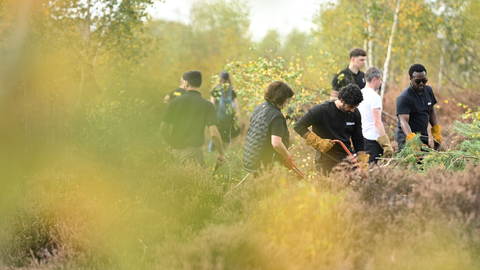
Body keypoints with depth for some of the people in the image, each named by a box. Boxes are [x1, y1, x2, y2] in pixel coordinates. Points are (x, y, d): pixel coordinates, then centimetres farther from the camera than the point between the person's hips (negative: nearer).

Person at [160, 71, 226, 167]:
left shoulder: (175, 102, 3)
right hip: (193, 151, -4)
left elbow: (163, 129, 4)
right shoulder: (206, 105, -6)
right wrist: (221, 153, 0)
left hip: (176, 151, 4)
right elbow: (213, 133, -14)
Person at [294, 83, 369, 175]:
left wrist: (362, 162, 5)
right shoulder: (322, 110, -12)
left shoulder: (355, 114, 4)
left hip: (347, 159, 5)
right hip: (326, 162, -4)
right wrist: (318, 142, -18)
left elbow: (358, 140, 13)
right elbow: (298, 126, -13)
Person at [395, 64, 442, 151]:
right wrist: (412, 140, -41)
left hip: (424, 137, 7)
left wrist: (437, 133, 10)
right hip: (406, 137, -7)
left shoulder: (428, 90, 8)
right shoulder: (403, 98, -16)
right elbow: (404, 121, -25)